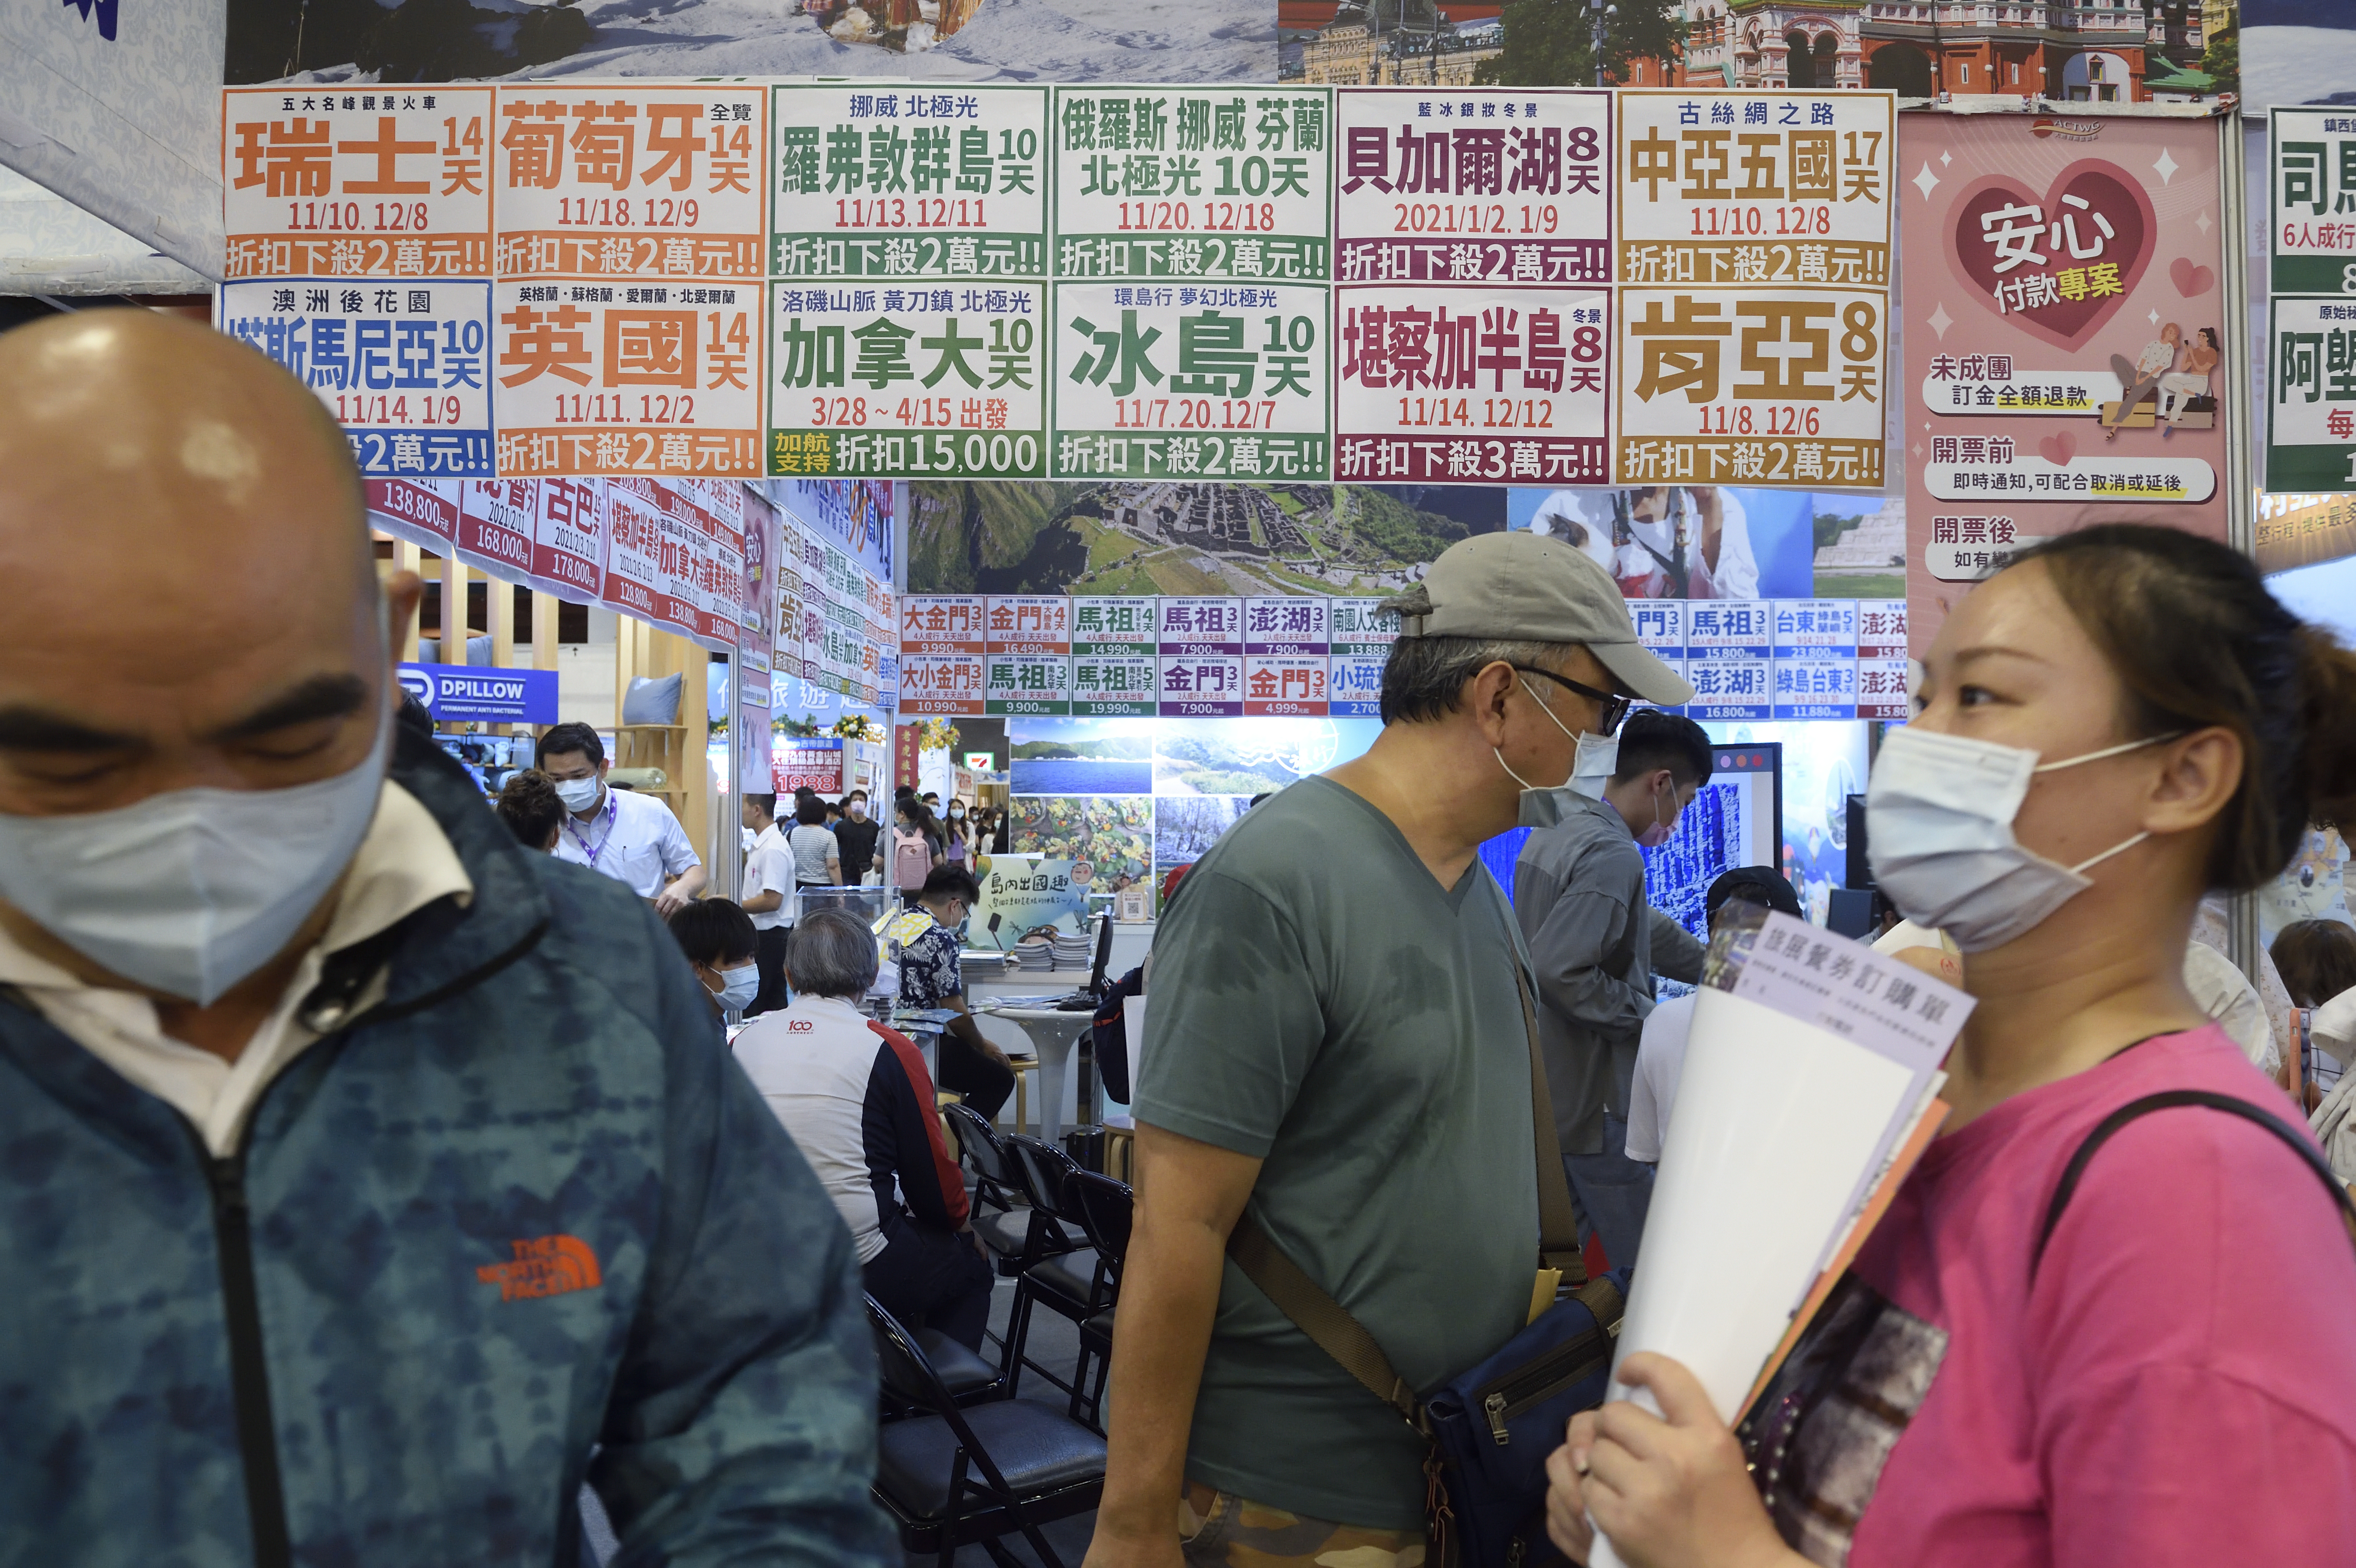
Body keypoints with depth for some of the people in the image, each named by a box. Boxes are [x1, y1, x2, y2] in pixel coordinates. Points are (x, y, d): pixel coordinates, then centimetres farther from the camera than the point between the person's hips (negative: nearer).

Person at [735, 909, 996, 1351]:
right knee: (971, 1263, 22)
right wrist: (961, 1224, 17)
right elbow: (932, 1178, -4)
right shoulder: (889, 1050, -11)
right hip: (864, 1272, -5)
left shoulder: (745, 1041, 1)